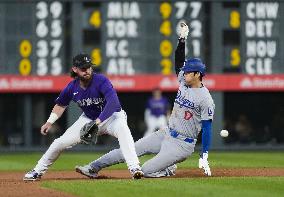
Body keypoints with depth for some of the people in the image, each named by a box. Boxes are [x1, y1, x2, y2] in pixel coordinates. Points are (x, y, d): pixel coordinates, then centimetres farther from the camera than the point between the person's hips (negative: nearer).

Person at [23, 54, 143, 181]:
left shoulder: (101, 81, -27)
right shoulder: (72, 87, -12)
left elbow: (113, 101, -41)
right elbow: (61, 104, 10)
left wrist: (98, 121, -47)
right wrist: (49, 122, 1)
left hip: (111, 116, -4)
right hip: (88, 118, 5)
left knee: (122, 128, -39)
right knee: (61, 142, -2)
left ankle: (134, 168, -42)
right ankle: (38, 171, 19)